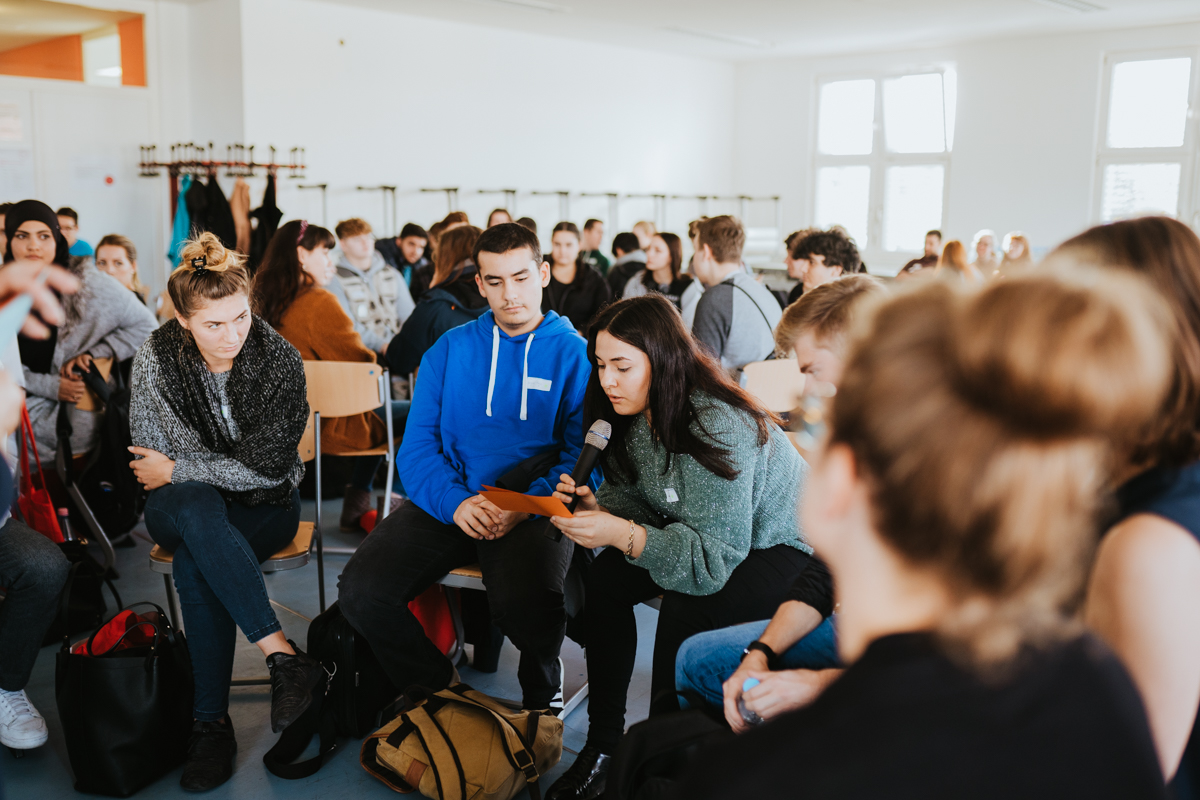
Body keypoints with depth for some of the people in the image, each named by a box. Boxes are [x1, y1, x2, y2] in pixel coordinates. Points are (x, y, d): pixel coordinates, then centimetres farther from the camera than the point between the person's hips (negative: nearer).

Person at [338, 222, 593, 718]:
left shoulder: (575, 353, 7)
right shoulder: (449, 349, 15)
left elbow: (585, 452, 0)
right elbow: (417, 444, 7)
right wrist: (454, 501, -13)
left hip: (535, 505, -3)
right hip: (447, 504, 3)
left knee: (527, 603, -33)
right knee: (360, 592, -20)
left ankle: (542, 687, 5)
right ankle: (434, 683, 10)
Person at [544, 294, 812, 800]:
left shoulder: (717, 426, -32)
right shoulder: (640, 414, -7)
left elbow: (716, 557, -33)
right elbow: (637, 499, 0)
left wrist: (624, 535, -42)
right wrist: (596, 507, -22)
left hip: (782, 547, -8)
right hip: (700, 536, 8)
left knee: (685, 608, -31)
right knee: (604, 578, -11)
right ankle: (602, 744, 0)